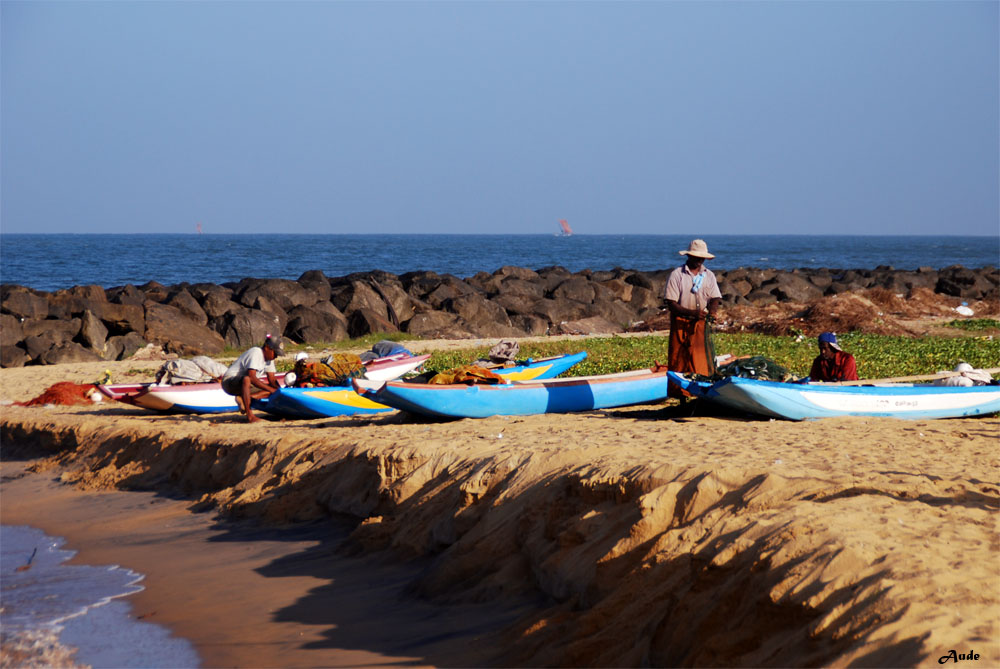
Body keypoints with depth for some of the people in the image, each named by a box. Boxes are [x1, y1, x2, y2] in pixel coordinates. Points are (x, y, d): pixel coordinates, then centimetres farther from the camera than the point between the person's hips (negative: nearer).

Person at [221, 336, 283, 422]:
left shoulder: (269, 357, 6)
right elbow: (252, 377, -32)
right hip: (229, 382, -9)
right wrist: (270, 389, -31)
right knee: (246, 379, -43)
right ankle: (249, 415, -43)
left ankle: (243, 398, -16)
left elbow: (272, 380, 6)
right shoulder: (256, 353, -23)